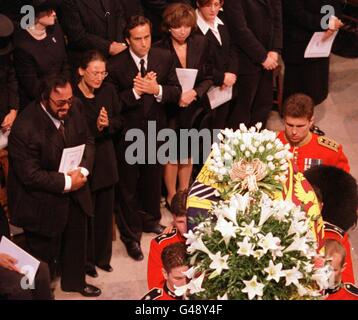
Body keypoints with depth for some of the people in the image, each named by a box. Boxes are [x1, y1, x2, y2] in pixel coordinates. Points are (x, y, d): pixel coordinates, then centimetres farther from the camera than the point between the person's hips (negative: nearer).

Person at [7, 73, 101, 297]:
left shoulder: (75, 108, -12)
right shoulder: (24, 128, -30)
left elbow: (88, 142, 1)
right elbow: (30, 175, -26)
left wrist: (83, 170, -16)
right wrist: (66, 182, -24)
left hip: (74, 194, 7)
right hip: (42, 203, -7)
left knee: (76, 240, 27)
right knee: (44, 253, 11)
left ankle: (74, 281, 52)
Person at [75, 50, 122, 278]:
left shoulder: (108, 90, -1)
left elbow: (119, 121, 7)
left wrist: (107, 124, -14)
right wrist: (96, 127, -26)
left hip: (106, 158, 5)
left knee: (105, 210, 16)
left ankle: (102, 256, 36)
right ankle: (87, 259, 29)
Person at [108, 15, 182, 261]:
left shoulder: (164, 58, -7)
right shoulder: (116, 65, -17)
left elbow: (176, 92, -5)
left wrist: (157, 90, -24)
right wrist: (135, 92, -30)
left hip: (155, 130, 4)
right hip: (127, 133, -3)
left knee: (153, 179, 23)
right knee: (128, 186, 10)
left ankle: (150, 220, 47)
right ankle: (131, 236, 26)